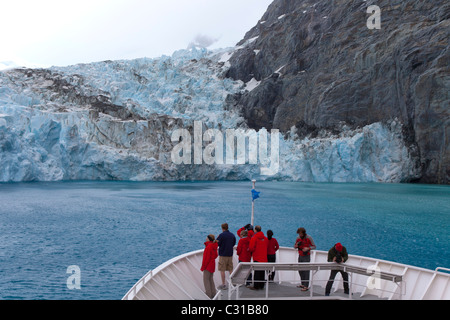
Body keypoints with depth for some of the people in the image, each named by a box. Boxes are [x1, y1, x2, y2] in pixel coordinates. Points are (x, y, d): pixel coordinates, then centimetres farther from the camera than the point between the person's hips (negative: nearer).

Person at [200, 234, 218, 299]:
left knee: (206, 280, -1)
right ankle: (213, 293, 23)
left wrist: (203, 266, -14)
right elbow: (215, 255, 16)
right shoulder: (213, 246, 7)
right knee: (210, 279, 17)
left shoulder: (208, 247, -21)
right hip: (212, 265, 9)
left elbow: (207, 258, -21)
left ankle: (209, 295, 1)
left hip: (208, 265, -9)